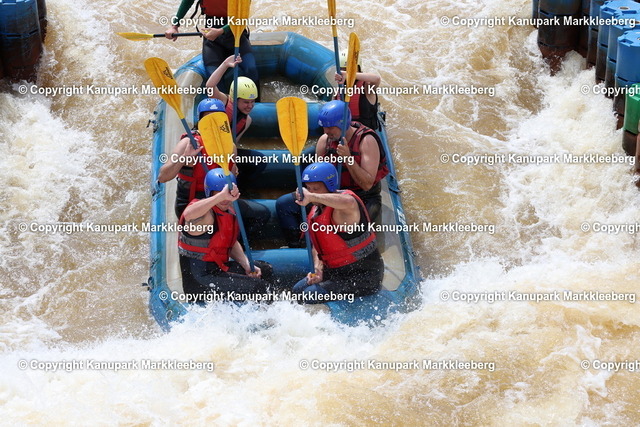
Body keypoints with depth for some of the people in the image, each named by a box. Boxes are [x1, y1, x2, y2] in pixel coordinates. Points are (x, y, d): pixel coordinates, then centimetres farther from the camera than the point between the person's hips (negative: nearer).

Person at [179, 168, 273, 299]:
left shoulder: (229, 212, 10)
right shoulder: (206, 215, -19)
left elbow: (232, 244, 21)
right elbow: (189, 215, -45)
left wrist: (247, 266, 5)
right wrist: (222, 195, -50)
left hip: (217, 268, 10)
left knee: (265, 270, 22)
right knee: (258, 287, -19)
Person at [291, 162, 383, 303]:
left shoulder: (340, 210, -22)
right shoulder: (316, 210, 7)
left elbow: (348, 203, -51)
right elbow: (317, 246, 16)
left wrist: (311, 197, -50)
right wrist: (318, 270, -2)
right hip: (335, 271, 10)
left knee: (312, 295, -21)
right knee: (297, 290, 13)